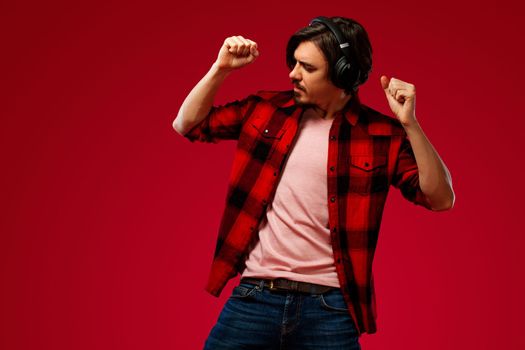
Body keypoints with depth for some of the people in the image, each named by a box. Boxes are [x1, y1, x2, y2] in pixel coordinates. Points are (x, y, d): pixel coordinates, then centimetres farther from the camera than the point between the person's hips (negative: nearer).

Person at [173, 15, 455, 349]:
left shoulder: (380, 134, -2)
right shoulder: (266, 109, 6)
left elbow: (441, 199, -7)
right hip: (253, 297, 2)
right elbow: (188, 124, 13)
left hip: (329, 307, -2)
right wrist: (221, 69, 0)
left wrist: (410, 124, -18)